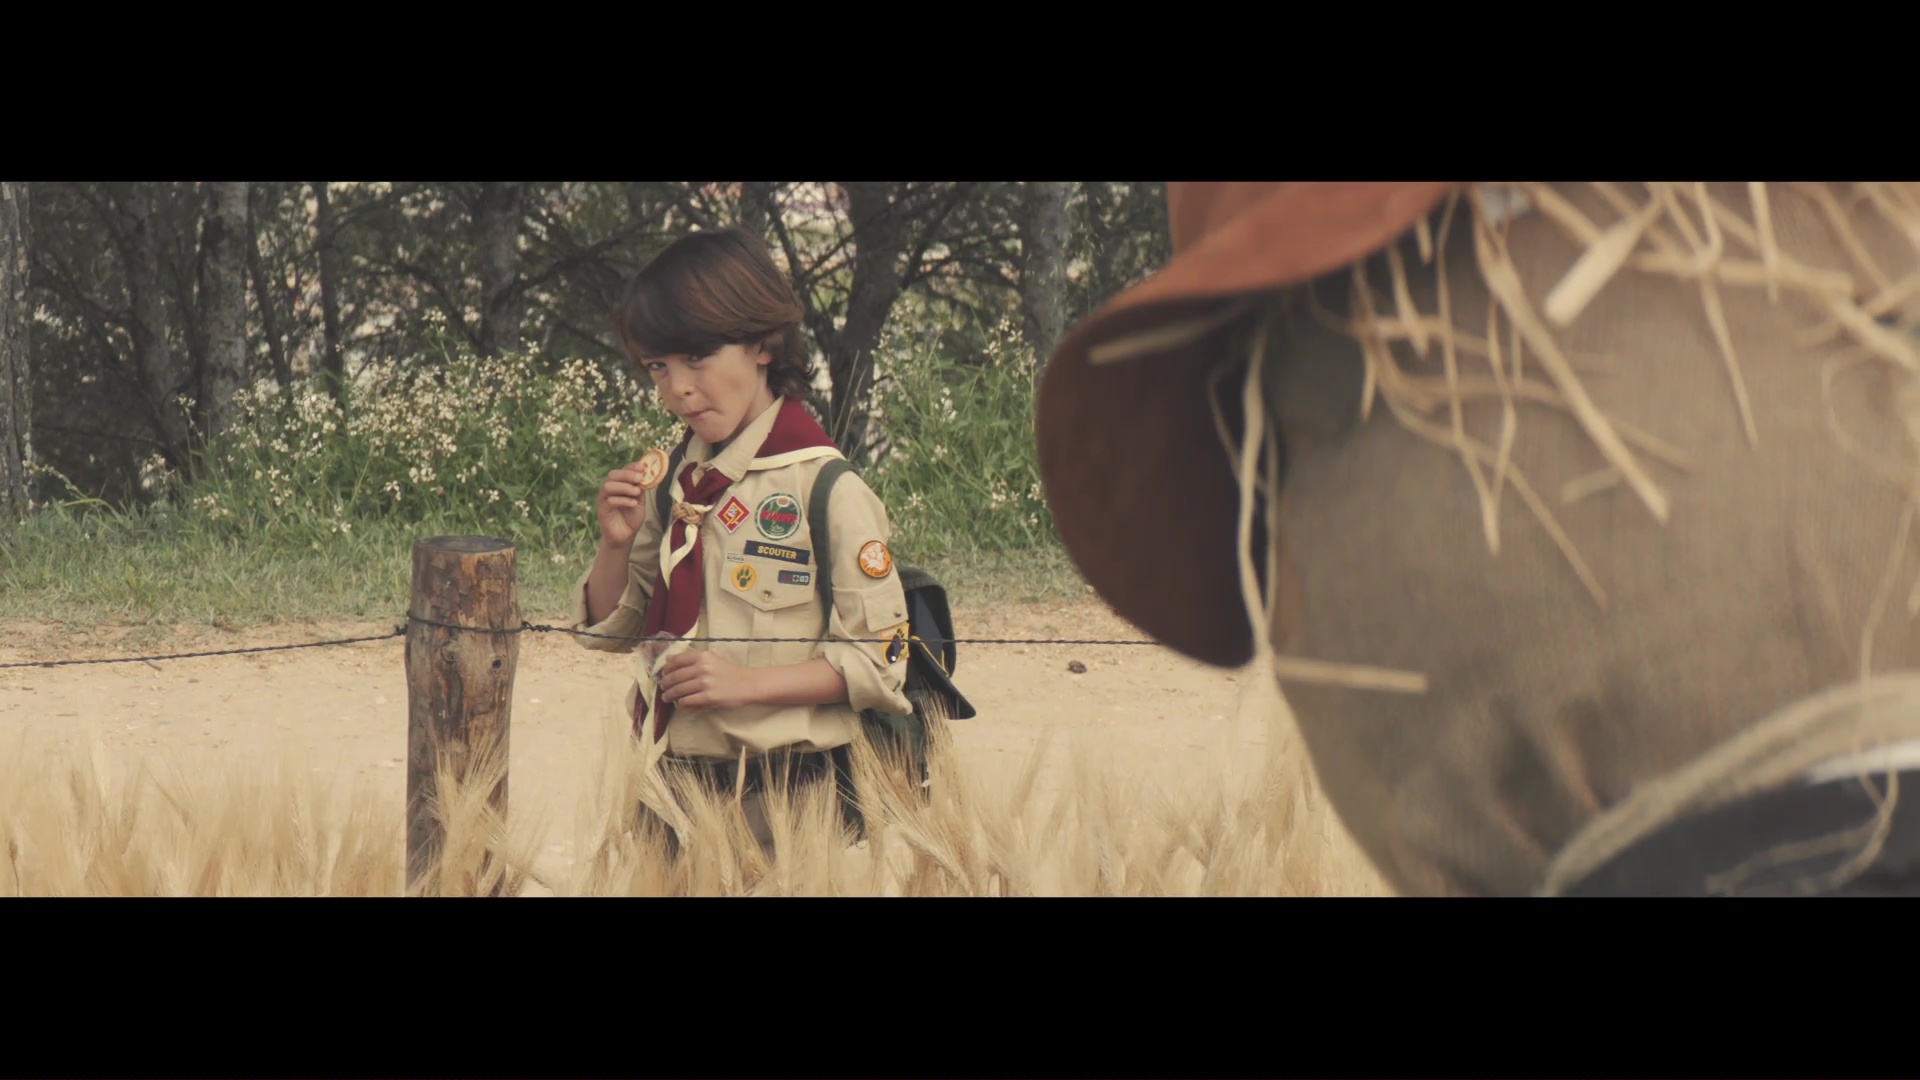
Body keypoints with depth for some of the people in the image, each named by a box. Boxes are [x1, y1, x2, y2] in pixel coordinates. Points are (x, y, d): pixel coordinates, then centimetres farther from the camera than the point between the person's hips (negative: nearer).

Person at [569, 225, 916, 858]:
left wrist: (748, 682, -21)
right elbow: (608, 629, 14)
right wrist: (616, 543, -5)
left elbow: (879, 660, -11)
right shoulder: (673, 484, 8)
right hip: (673, 785, 5)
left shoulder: (827, 489, -11)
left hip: (783, 797, -5)